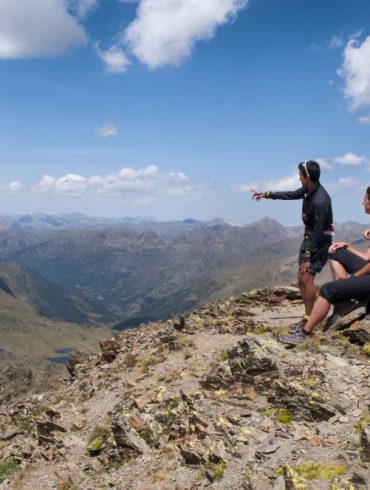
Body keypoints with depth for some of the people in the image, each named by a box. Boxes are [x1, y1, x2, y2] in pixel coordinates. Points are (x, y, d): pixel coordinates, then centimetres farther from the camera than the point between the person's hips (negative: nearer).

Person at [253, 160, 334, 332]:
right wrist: (266, 194, 26)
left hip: (320, 241, -9)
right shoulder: (307, 190, -3)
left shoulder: (320, 201, -30)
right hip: (309, 237, 10)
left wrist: (308, 258, -24)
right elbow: (292, 194, 19)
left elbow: (318, 233, -27)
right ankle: (308, 316, 19)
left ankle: (308, 321, -10)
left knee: (307, 278, -16)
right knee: (301, 279, 11)